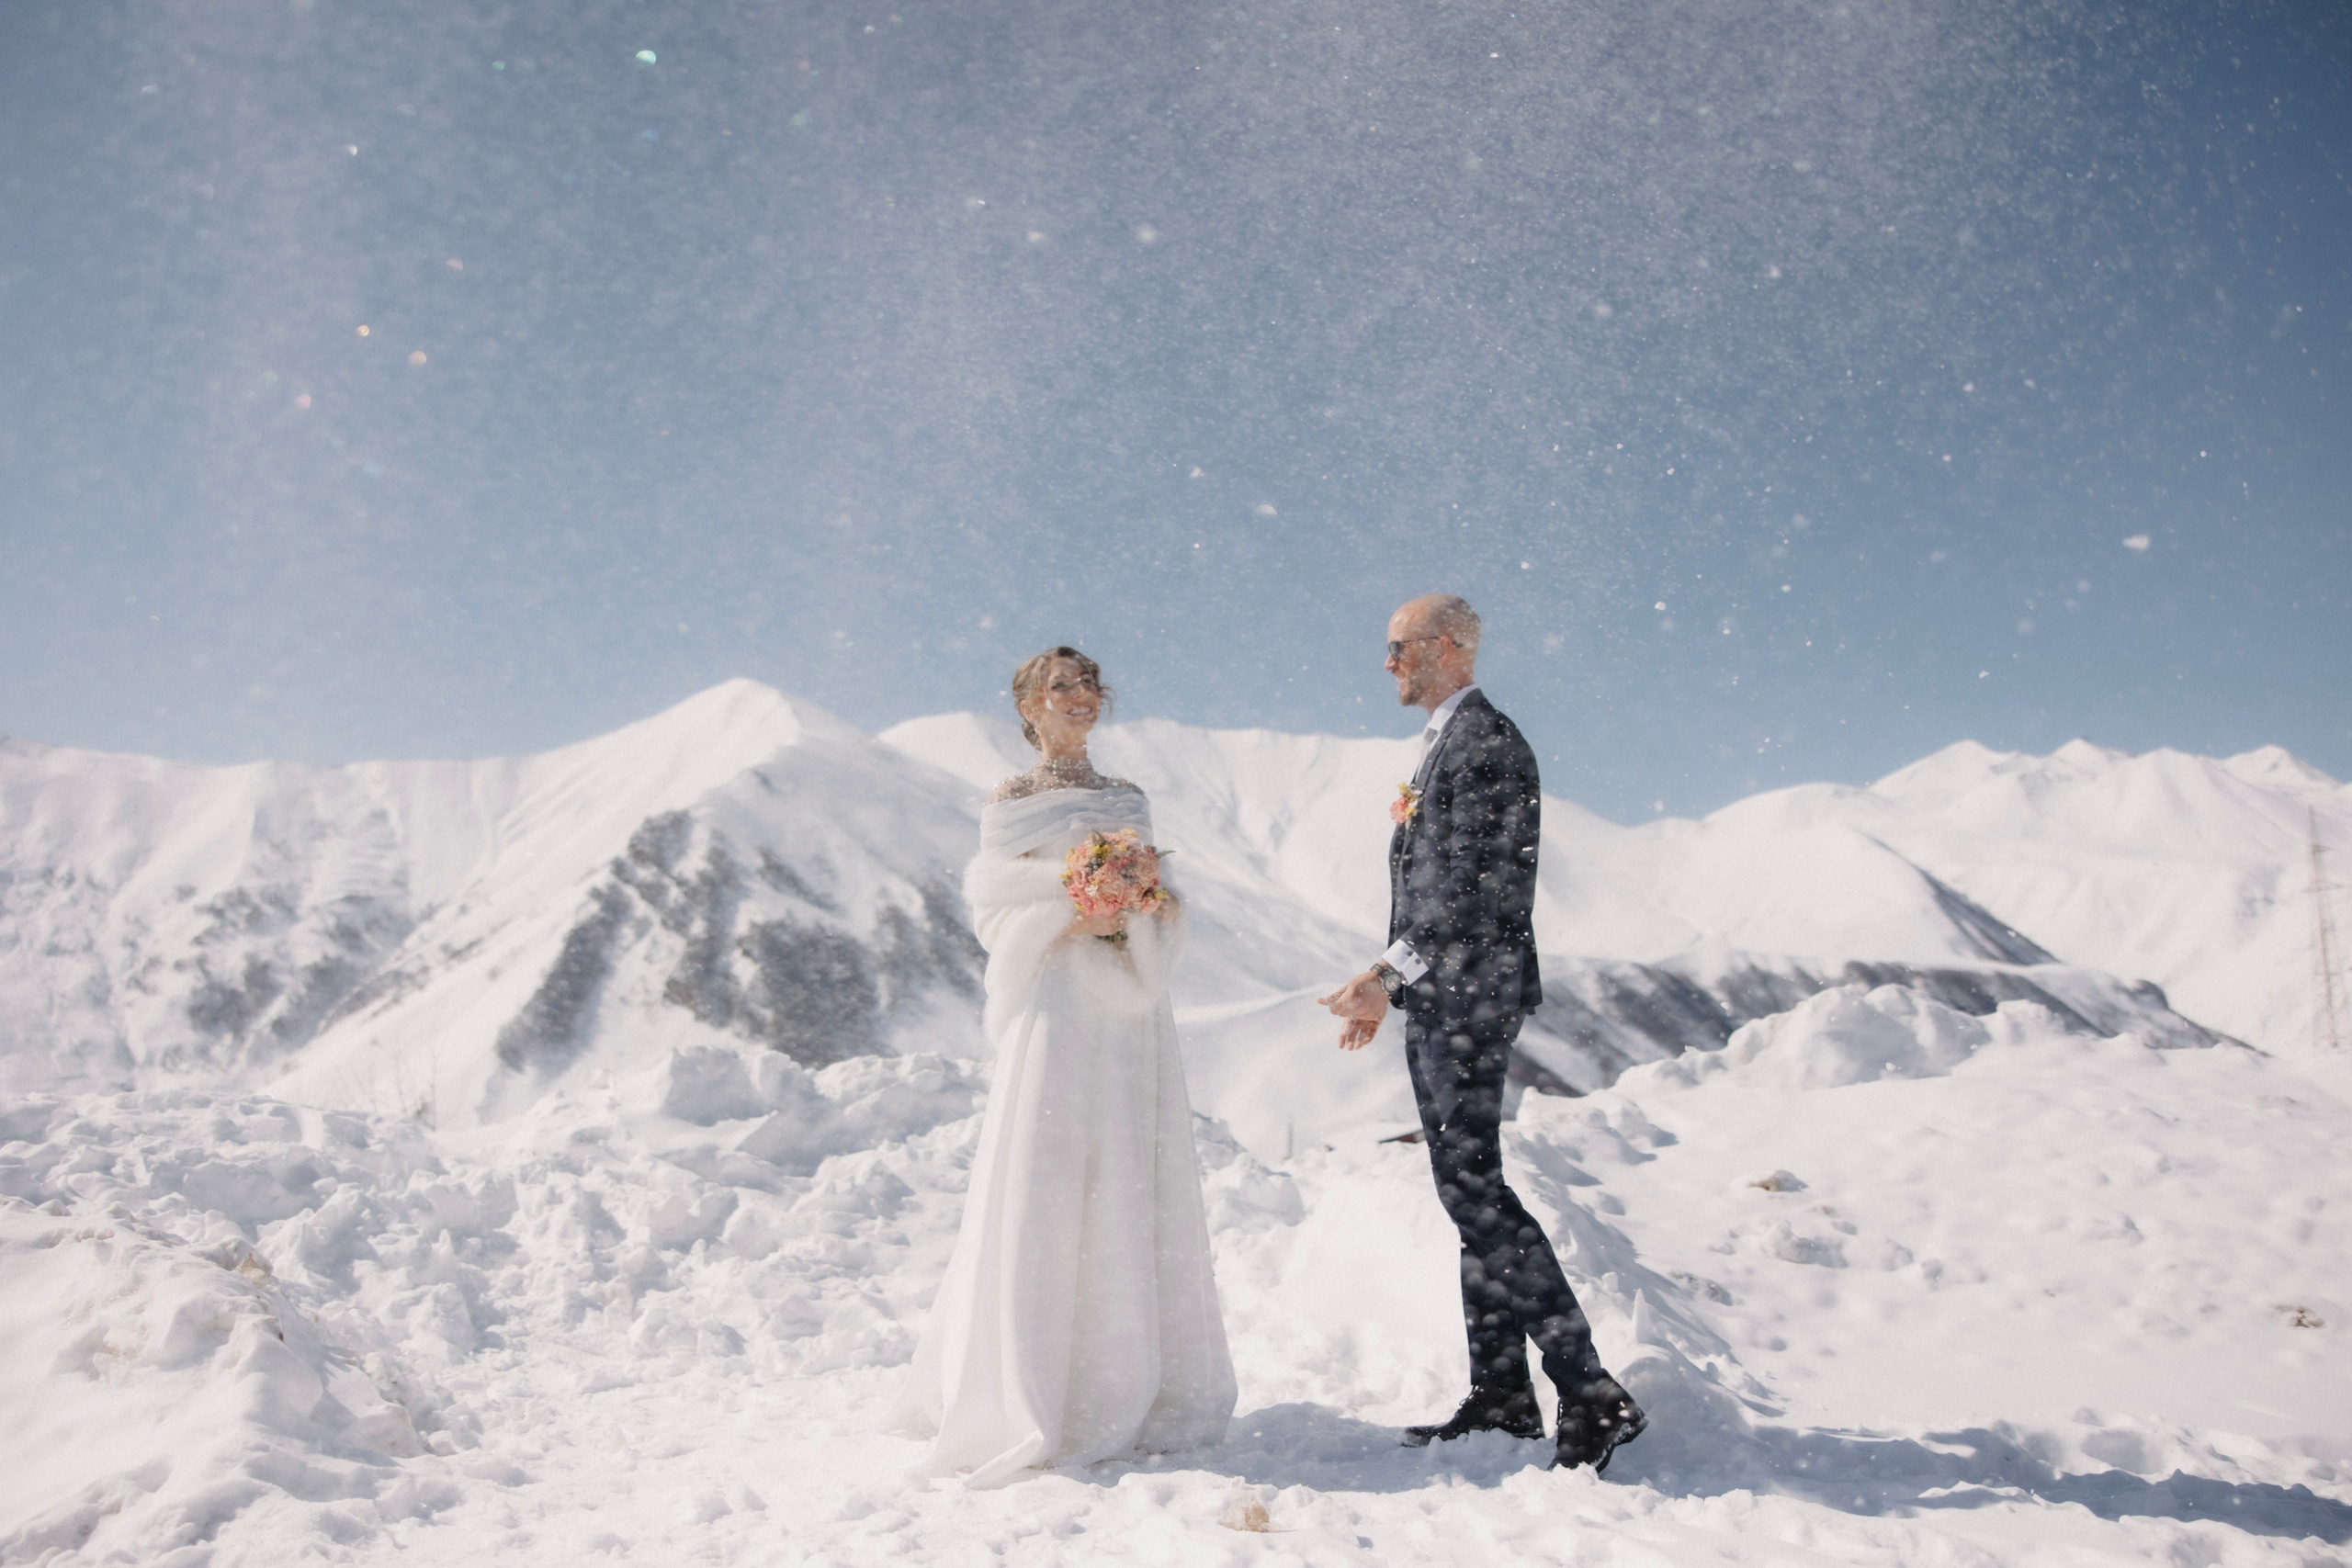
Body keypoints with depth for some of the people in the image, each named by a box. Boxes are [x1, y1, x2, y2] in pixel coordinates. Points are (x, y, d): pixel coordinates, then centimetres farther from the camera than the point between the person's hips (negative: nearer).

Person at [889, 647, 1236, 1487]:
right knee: (1047, 1191, -6)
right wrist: (1070, 916, -16)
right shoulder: (1010, 801, 2)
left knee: (1138, 1188, 6)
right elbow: (993, 908, -3)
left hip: (1129, 1009, 5)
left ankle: (1135, 1390, 18)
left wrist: (1138, 911, -4)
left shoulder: (1130, 800, 17)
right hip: (1057, 1007, -5)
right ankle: (1032, 1404, 4)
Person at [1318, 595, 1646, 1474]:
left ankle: (1593, 1396, -2)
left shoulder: (1486, 743, -12)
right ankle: (1501, 1396, 19)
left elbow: (1472, 887, -21)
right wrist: (1388, 990, 14)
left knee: (1474, 1189, -10)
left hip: (1468, 998, -10)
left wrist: (1385, 975, -18)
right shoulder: (1443, 744, 19)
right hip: (1438, 1004, 10)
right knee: (1471, 1194, 11)